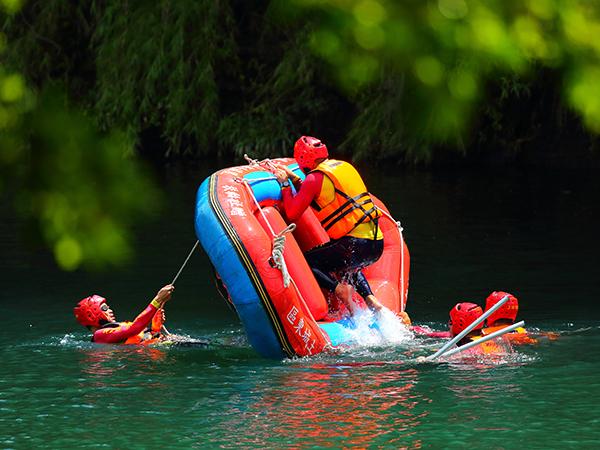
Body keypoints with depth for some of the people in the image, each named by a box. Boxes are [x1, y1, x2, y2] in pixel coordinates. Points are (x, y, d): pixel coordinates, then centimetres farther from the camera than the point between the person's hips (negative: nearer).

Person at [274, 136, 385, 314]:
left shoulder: (314, 179, -5)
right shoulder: (344, 167, 18)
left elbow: (292, 213, -3)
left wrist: (285, 184, 9)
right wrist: (295, 179, 32)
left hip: (355, 245, -8)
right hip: (377, 244, 8)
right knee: (347, 267, 37)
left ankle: (337, 288, -17)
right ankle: (369, 298, 14)